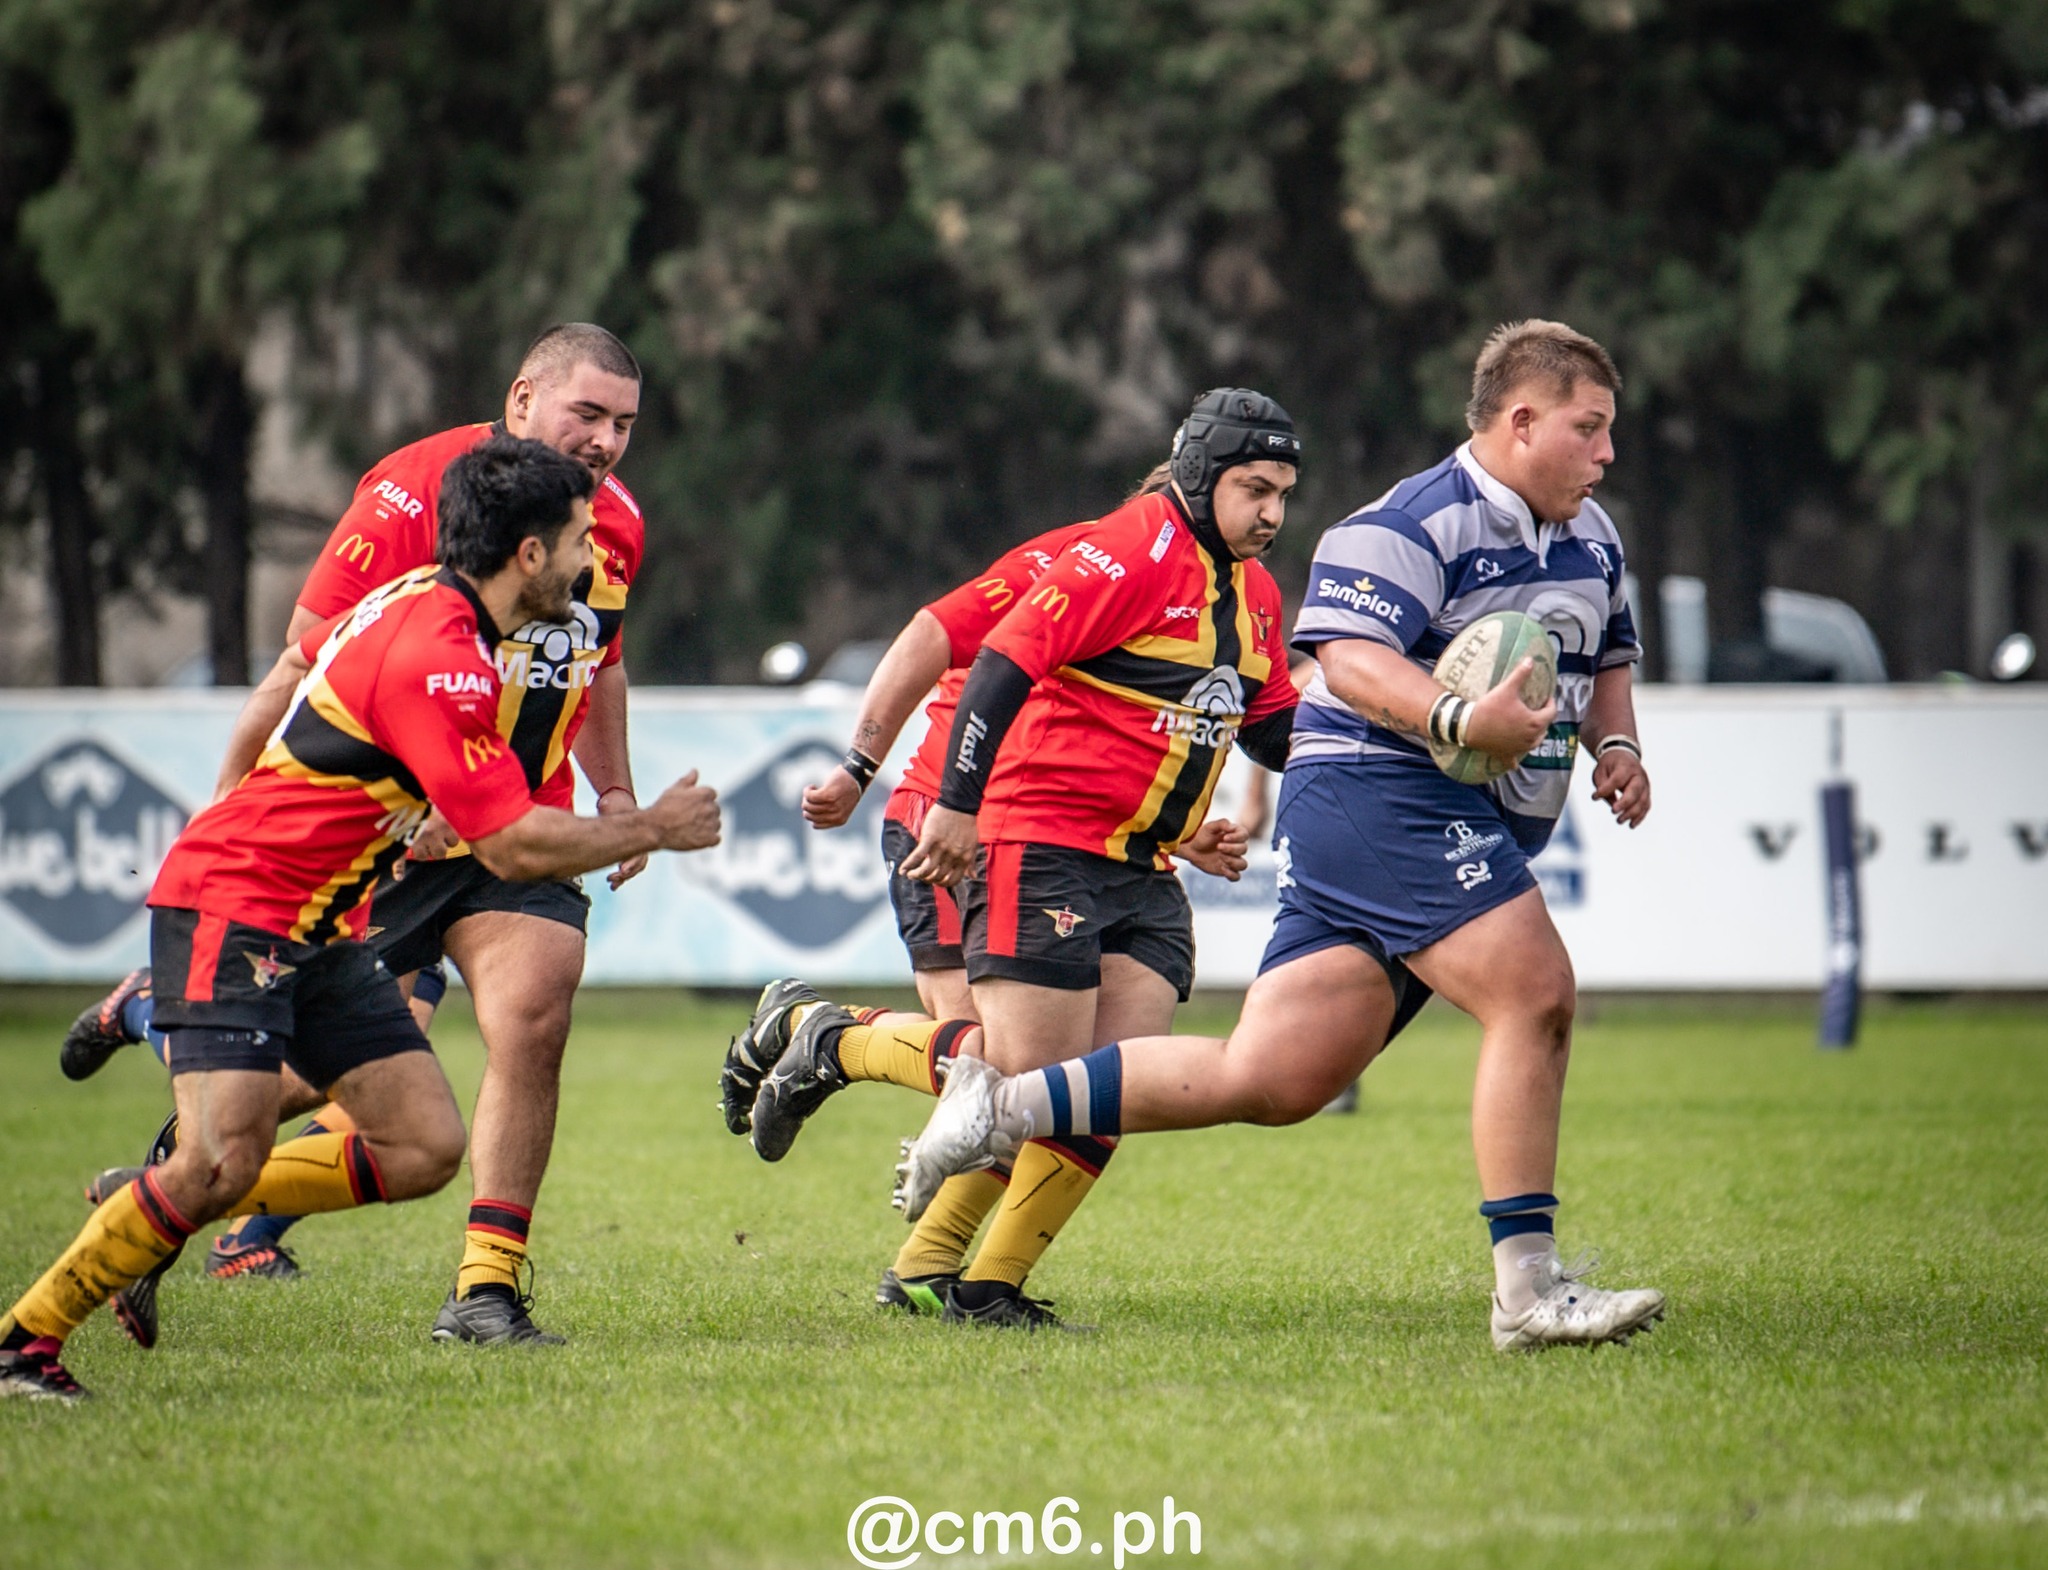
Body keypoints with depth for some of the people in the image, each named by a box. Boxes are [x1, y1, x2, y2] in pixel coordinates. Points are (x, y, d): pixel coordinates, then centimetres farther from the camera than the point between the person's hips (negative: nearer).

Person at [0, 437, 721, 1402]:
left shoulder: (425, 601, 7)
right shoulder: (438, 657, -23)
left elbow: (311, 653, 27)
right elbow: (515, 848, -23)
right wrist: (652, 830, -9)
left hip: (314, 929, 10)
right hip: (229, 910, -10)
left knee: (425, 1149, 1)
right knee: (223, 1159, -22)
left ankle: (157, 1212, 12)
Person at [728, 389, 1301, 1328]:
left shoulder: (1253, 592, 15)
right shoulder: (1133, 552, -13)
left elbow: (1272, 731, 25)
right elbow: (1005, 660, -18)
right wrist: (958, 802, -23)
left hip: (1147, 873, 8)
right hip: (1044, 846, -8)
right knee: (1028, 1078, -12)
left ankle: (988, 1286, 2)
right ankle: (832, 1044, 10)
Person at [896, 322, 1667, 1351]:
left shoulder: (1591, 539, 19)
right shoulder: (1414, 524, -12)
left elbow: (1607, 658, 33)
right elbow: (1349, 655, -22)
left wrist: (1614, 743, 13)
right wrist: (1457, 720, -35)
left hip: (1466, 831, 9)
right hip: (1381, 794, -9)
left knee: (1271, 1078, 0)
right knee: (1535, 994, -21)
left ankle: (1002, 1106, 9)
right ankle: (1528, 1289, -16)